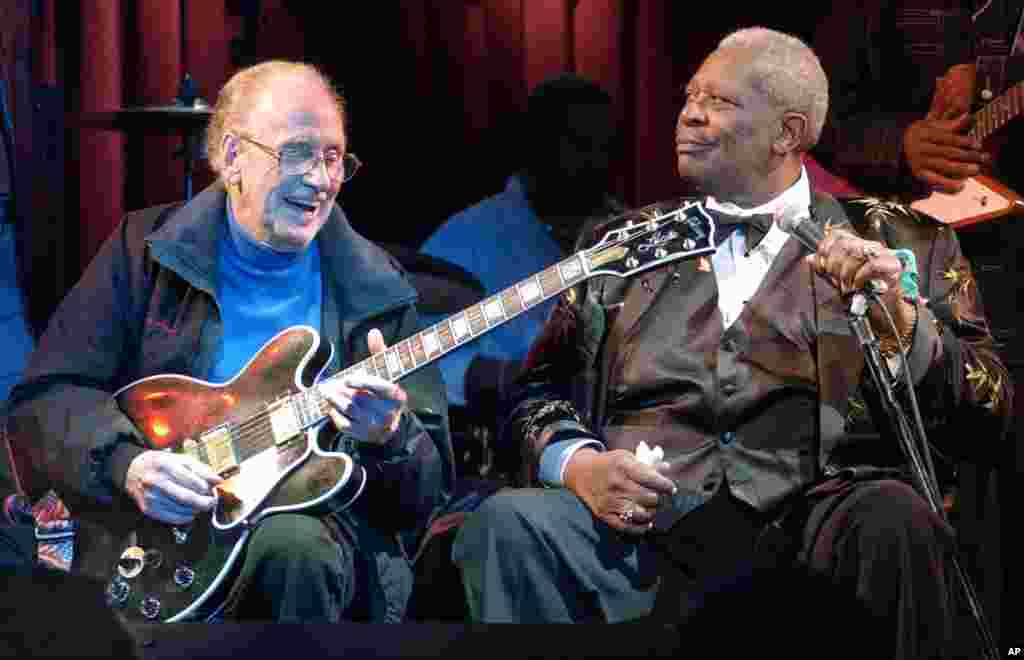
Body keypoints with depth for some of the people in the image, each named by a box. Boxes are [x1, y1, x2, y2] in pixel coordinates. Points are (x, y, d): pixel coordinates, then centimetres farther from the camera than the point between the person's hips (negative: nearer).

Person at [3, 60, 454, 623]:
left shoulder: (378, 295, 8)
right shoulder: (144, 252, 6)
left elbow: (431, 492, 7)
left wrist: (389, 440, -17)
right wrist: (125, 463, -16)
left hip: (310, 517, 2)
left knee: (295, 548, -34)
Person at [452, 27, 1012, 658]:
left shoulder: (900, 245, 14)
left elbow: (989, 411, 5)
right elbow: (541, 388, 20)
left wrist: (901, 325, -13)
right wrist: (576, 462, -2)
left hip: (811, 525, -1)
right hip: (644, 519, 2)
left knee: (894, 518, -35)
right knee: (509, 524, -28)